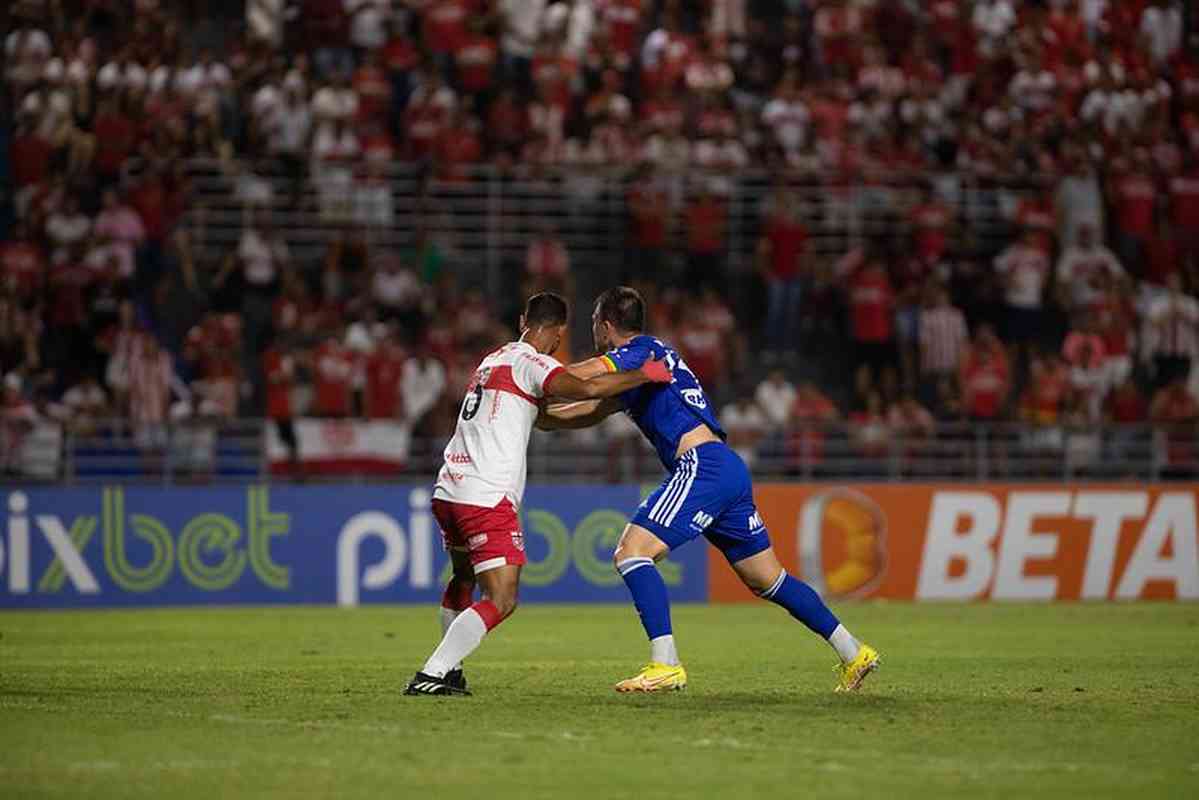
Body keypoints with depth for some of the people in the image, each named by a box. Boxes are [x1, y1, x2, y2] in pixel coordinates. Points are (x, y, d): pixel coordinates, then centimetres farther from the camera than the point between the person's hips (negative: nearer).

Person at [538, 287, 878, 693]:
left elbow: (576, 379, -16)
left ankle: (666, 665, -23)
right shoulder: (655, 354, 27)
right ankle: (854, 653, 18)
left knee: (631, 552, -14)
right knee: (767, 579, 15)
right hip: (730, 467, 10)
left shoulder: (641, 351, -1)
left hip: (702, 466, -10)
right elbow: (591, 409, 29)